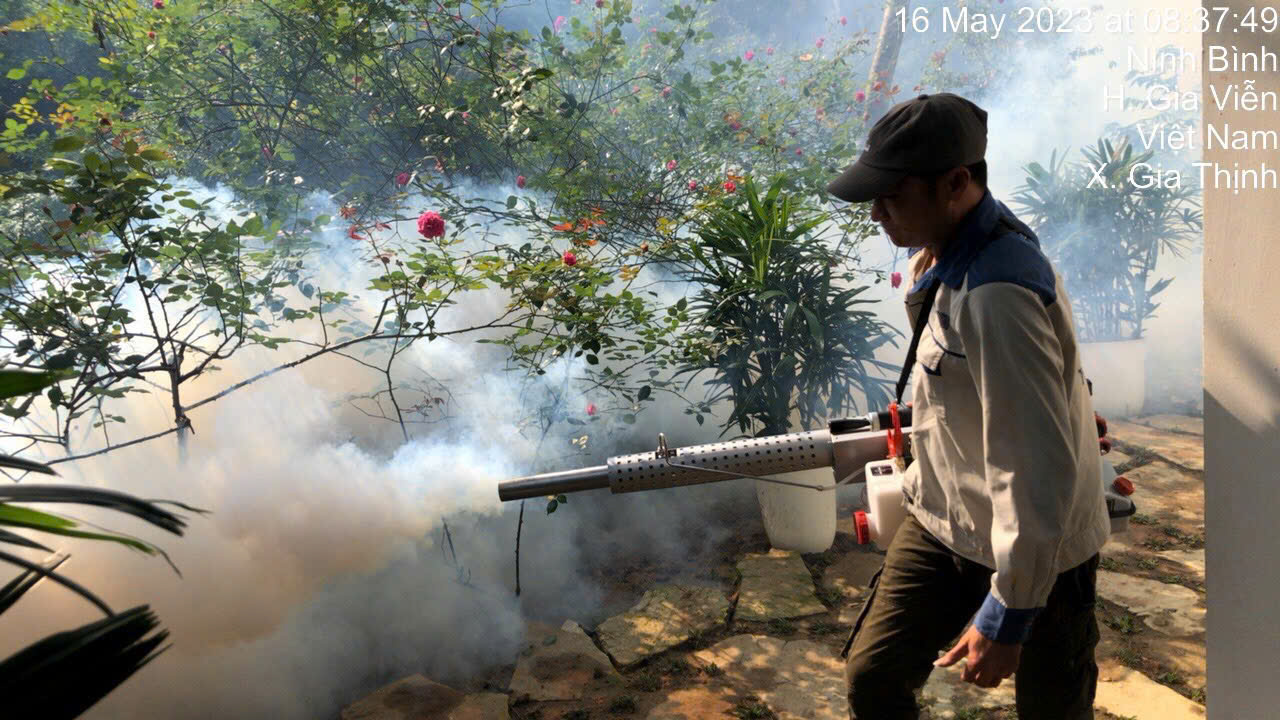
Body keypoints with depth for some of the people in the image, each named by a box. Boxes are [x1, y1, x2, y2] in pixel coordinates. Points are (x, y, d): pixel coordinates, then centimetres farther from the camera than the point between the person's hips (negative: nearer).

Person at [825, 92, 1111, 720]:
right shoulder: (946, 254, -3)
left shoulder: (997, 296, -34)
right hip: (943, 521, 8)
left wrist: (1008, 617, -26)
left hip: (1032, 548, -8)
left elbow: (1039, 470, -32)